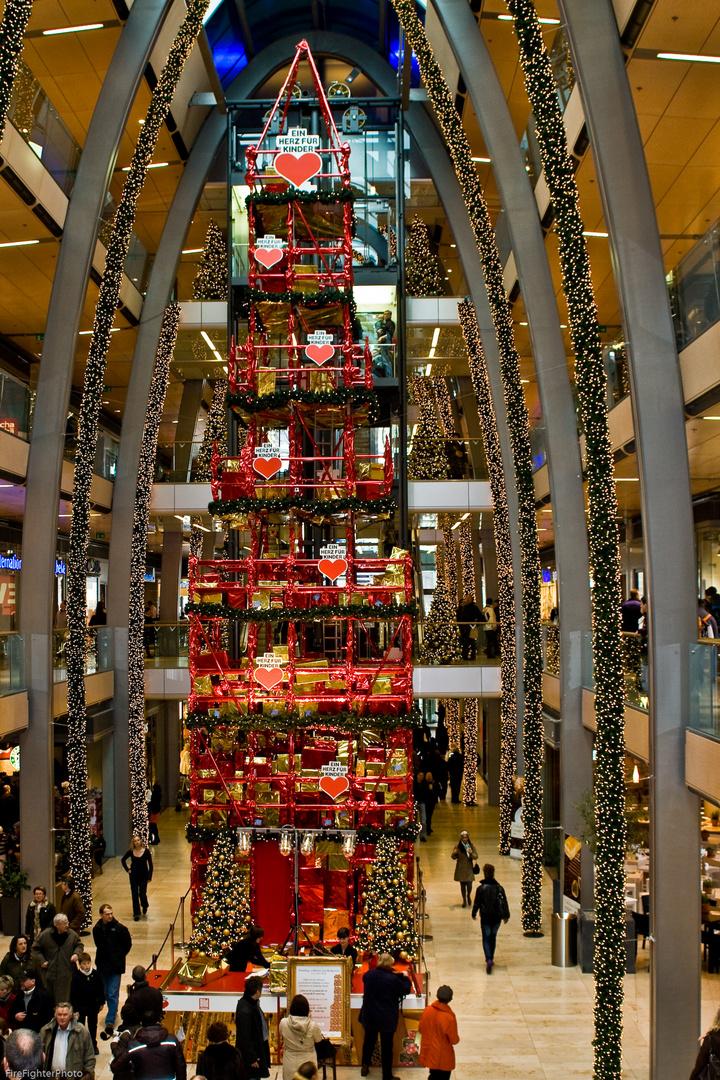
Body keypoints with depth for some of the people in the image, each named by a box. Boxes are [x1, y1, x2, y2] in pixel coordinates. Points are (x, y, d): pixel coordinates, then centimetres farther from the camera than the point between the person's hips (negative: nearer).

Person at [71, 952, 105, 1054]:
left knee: (93, 1026, 17)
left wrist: (101, 1003, 7)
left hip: (93, 1006, 3)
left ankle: (93, 1045, 32)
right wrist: (75, 1009, -13)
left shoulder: (95, 975, -7)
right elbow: (73, 995, -12)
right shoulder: (76, 976, -17)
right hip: (80, 1006, -3)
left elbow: (100, 990, 6)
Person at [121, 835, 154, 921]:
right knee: (134, 895, 2)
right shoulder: (131, 851, -5)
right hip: (133, 876, 2)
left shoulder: (146, 851, -11)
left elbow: (150, 865, -6)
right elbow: (123, 860, 12)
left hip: (143, 876, -2)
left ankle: (145, 907, 37)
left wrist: (149, 876, -10)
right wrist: (127, 869, 2)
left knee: (142, 894, 4)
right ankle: (136, 914, 13)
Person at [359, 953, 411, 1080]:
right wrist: (405, 977, 10)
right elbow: (406, 989, -9)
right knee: (386, 1046, 7)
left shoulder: (368, 974, -10)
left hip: (369, 1016, 4)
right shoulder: (393, 979, -24)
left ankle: (365, 1066, 37)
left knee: (369, 1041, 25)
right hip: (387, 1019, -4)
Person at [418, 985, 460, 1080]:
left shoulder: (427, 1010, -12)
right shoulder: (450, 1018, -26)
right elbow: (454, 1041, -16)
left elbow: (420, 1029, 2)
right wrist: (457, 1038, 6)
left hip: (428, 1053, 5)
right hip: (443, 1058, -5)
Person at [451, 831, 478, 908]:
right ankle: (464, 900, 21)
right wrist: (454, 853, -22)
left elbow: (476, 857, -2)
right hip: (460, 869, 0)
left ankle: (469, 896, 25)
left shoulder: (472, 846, -1)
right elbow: (453, 857, 0)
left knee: (469, 885, -7)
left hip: (469, 868, 0)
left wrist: (471, 853, -23)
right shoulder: (457, 846, -4)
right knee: (462, 885, 5)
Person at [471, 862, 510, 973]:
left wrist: (474, 914, 12)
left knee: (486, 939, 5)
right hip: (496, 918, 3)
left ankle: (489, 960, -13)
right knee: (493, 937, 21)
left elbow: (477, 903, -5)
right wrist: (506, 916, 11)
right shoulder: (499, 887, -6)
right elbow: (504, 903, -1)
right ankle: (491, 958, 31)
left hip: (485, 918, -3)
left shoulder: (480, 888, -13)